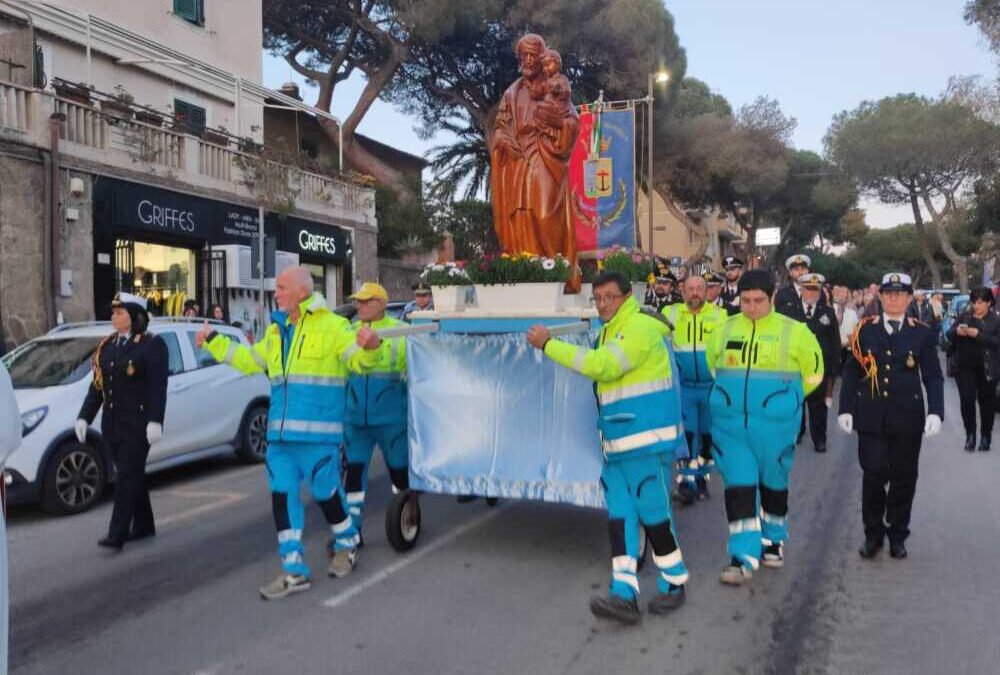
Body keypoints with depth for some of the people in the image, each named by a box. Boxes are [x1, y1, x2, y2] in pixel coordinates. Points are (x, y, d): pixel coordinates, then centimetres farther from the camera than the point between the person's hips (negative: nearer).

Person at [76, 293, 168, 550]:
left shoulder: (152, 344, -7)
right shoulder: (106, 346, 13)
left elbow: (157, 387, -14)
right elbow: (97, 384, 15)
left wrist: (155, 421, -21)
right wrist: (84, 416, 8)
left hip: (138, 423, -7)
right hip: (112, 423, 7)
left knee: (127, 476, -7)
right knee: (131, 475, 14)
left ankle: (117, 534, -5)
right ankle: (144, 525, 25)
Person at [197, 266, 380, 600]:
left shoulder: (332, 326, -6)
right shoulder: (275, 331, 16)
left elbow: (358, 359, -13)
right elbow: (249, 360, 27)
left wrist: (368, 346, -35)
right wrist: (214, 341, 27)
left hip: (318, 430, -7)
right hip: (281, 431, 7)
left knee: (325, 490, 3)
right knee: (282, 494, 6)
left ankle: (346, 544, 31)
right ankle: (294, 571, 15)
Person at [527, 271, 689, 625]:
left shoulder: (639, 328, -13)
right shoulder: (609, 331, 17)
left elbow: (602, 366, -23)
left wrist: (549, 344, -18)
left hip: (647, 440, -9)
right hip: (618, 443, 9)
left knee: (653, 512, -2)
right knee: (619, 514, 3)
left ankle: (674, 582, 18)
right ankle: (624, 594, 4)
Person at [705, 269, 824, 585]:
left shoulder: (794, 332, -3)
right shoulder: (724, 330, 3)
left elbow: (812, 373, 8)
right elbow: (712, 364, 21)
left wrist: (783, 398, 9)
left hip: (775, 425, -1)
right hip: (730, 423, 1)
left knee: (773, 483, 15)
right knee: (738, 486, -3)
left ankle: (774, 541, 36)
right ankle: (743, 557, 2)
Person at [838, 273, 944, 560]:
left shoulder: (922, 334, 3)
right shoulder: (865, 329, 3)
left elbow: (933, 377, 2)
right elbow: (851, 372, 4)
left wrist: (935, 411, -11)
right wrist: (846, 408, -2)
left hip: (907, 418, 1)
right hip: (871, 417, -1)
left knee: (903, 477, 9)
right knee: (873, 475, -1)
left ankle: (898, 535, 25)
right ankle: (873, 533, 17)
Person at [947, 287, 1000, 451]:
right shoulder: (964, 316, 5)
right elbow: (949, 335, 2)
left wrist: (978, 334, -26)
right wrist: (957, 331, -20)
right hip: (965, 366, 1)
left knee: (986, 401, 8)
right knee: (967, 399, -5)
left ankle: (986, 435, 21)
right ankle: (970, 434, 5)